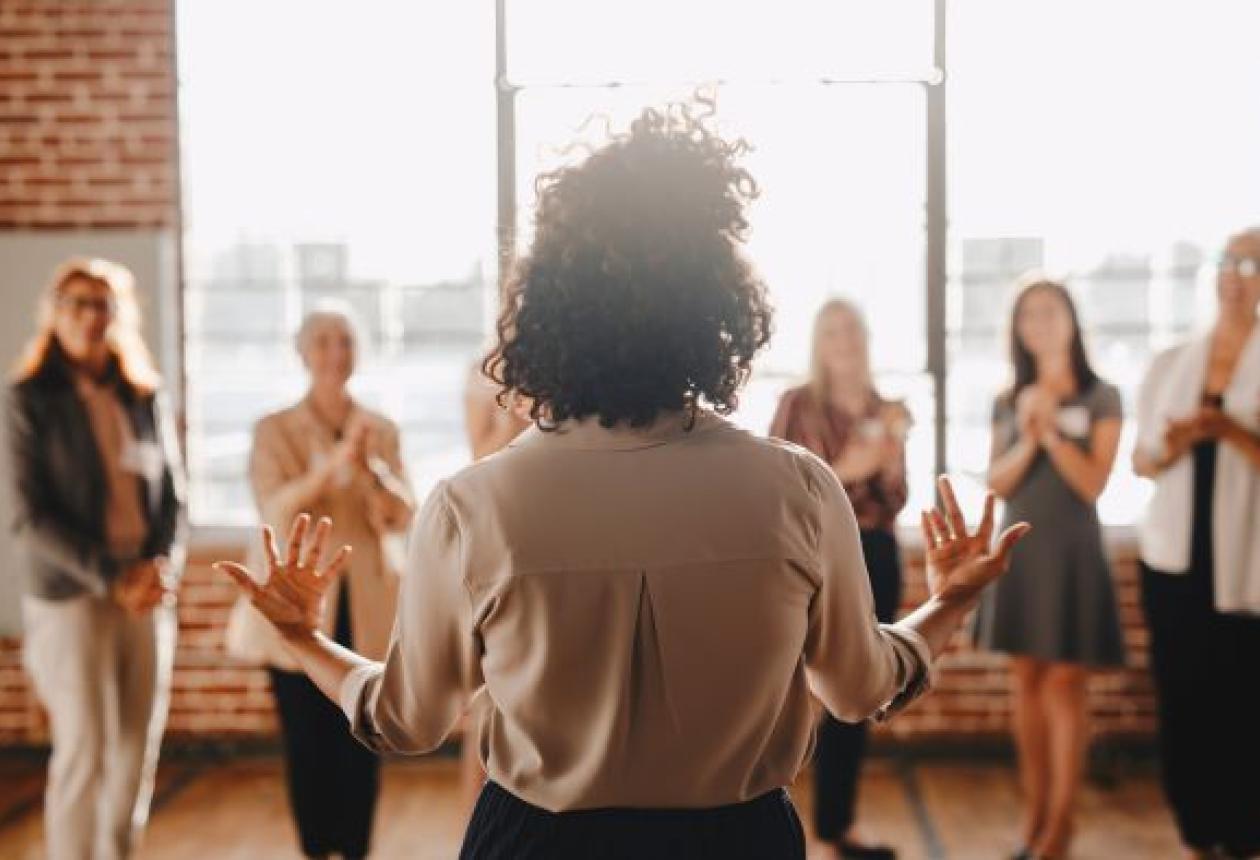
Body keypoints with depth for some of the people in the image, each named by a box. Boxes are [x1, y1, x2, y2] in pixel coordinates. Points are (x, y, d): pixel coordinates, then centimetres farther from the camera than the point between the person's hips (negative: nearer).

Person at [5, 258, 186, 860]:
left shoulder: (146, 399, 9)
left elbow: (172, 495, 11)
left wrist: (161, 568, -7)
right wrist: (112, 577, -15)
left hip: (149, 599, 4)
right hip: (71, 597, -4)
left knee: (137, 751, 6)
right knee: (83, 753, -5)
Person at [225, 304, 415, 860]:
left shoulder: (383, 430, 9)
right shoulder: (274, 430, 2)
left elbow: (402, 517, 2)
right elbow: (276, 511, -13)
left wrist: (373, 470, -17)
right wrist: (332, 464, -27)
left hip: (366, 608, 2)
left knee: (360, 741, 0)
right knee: (306, 741, 0)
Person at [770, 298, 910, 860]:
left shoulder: (886, 411, 11)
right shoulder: (798, 405, -3)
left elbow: (895, 501, 10)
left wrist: (892, 457, -7)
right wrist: (843, 471, -19)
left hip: (876, 556, 5)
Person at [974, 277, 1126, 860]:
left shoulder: (1101, 398, -1)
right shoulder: (1008, 402, 8)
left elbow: (1093, 483, -7)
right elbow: (996, 484, 2)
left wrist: (1051, 431, -15)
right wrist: (1027, 439, -13)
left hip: (1071, 550, -4)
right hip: (1018, 548, 4)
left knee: (1064, 684, -4)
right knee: (1027, 681, 7)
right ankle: (1034, 812, 15)